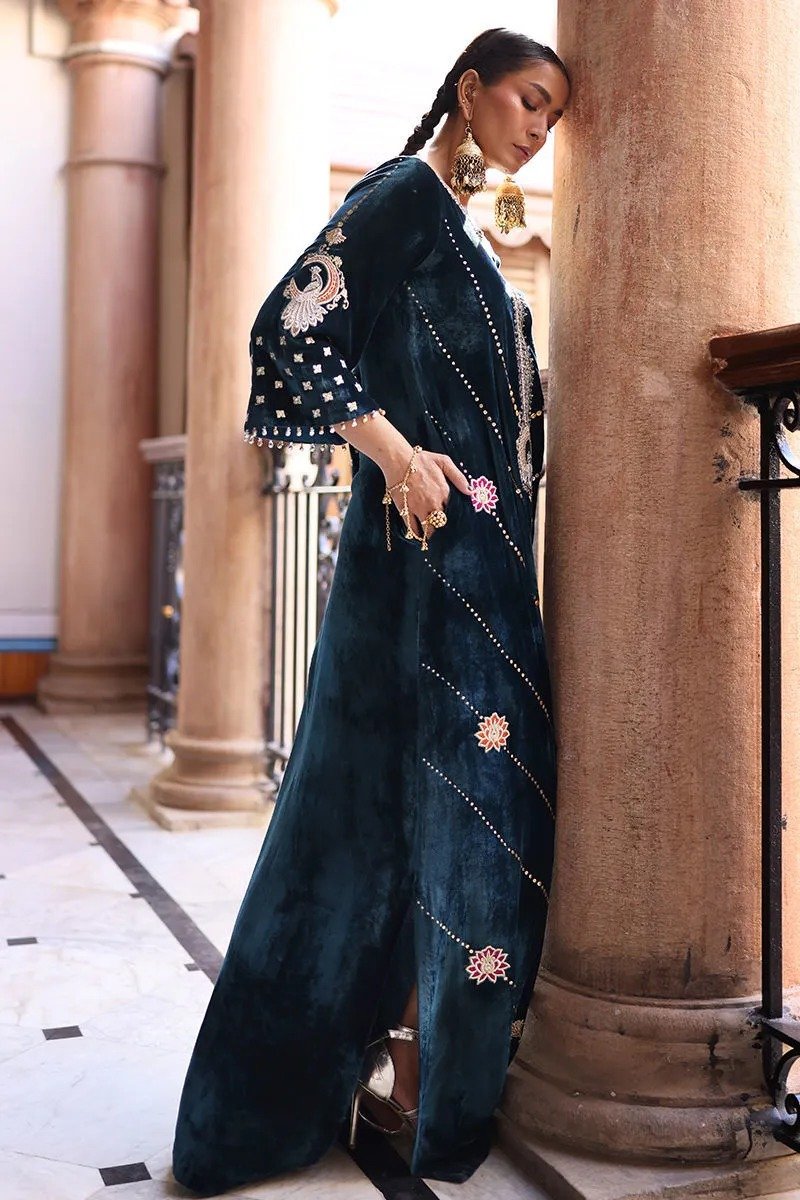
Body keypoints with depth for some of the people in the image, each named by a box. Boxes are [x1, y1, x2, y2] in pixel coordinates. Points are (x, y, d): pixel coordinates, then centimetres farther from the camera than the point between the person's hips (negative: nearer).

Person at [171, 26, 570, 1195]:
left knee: (458, 789, 11)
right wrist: (396, 453, -20)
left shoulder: (465, 228, 22)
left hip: (484, 550, 9)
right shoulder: (406, 192, -5)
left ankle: (398, 1044, 23)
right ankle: (413, 1069, 7)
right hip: (429, 542, -9)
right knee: (442, 787, -6)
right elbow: (291, 327, -17)